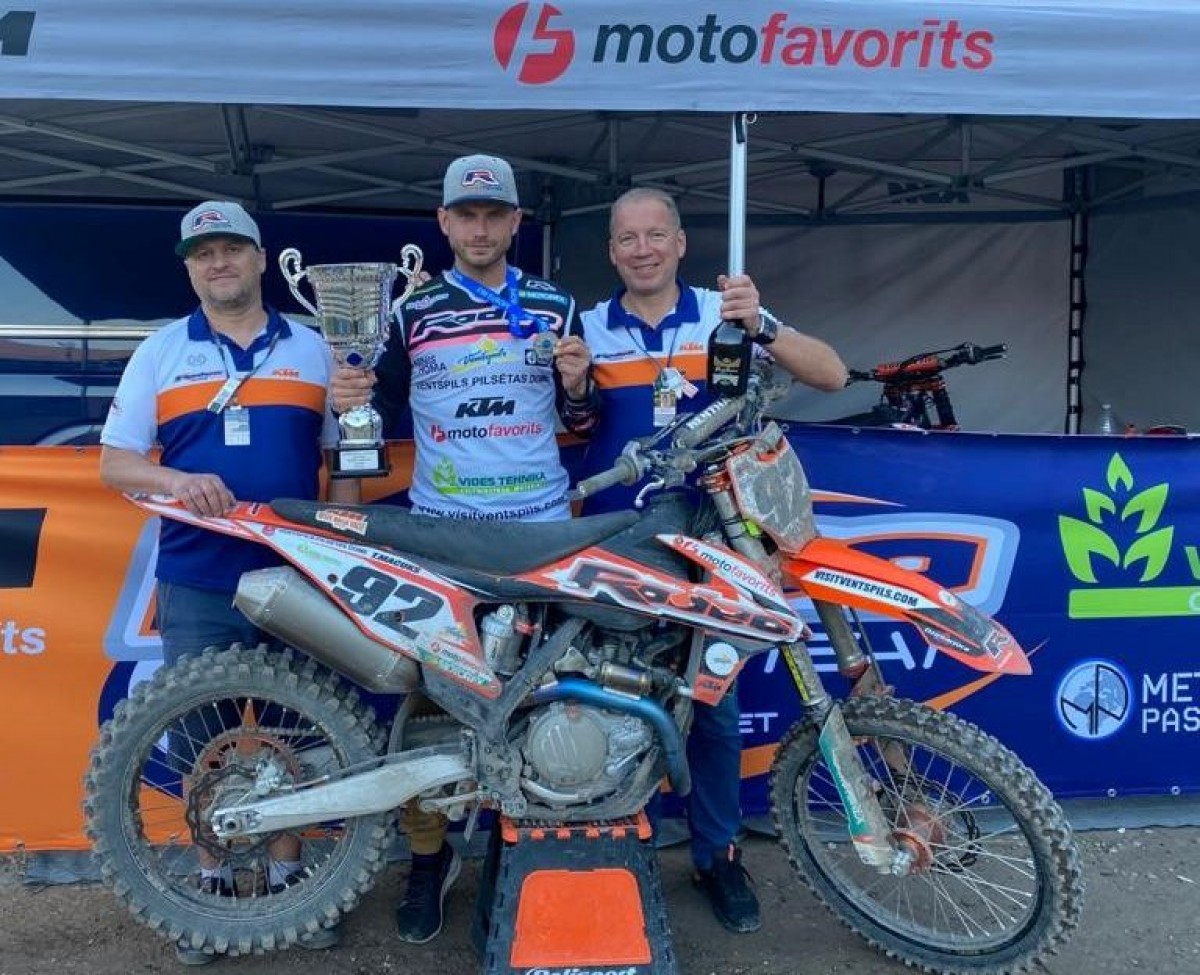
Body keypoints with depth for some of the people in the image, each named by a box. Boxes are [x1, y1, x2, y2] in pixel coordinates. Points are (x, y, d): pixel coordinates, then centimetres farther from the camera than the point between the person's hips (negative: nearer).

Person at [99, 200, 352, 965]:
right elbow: (114, 462, 3)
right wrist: (176, 481, -18)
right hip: (198, 583, 0)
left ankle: (288, 874, 26)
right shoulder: (160, 353, 5)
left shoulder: (312, 349, 7)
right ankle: (213, 878, 27)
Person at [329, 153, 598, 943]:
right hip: (440, 530, 0)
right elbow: (387, 416, 10)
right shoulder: (413, 313, 6)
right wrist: (355, 399, -10)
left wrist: (577, 384, -10)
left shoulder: (557, 306, 8)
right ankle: (429, 856, 17)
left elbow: (582, 423, 11)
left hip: (540, 528, 1)